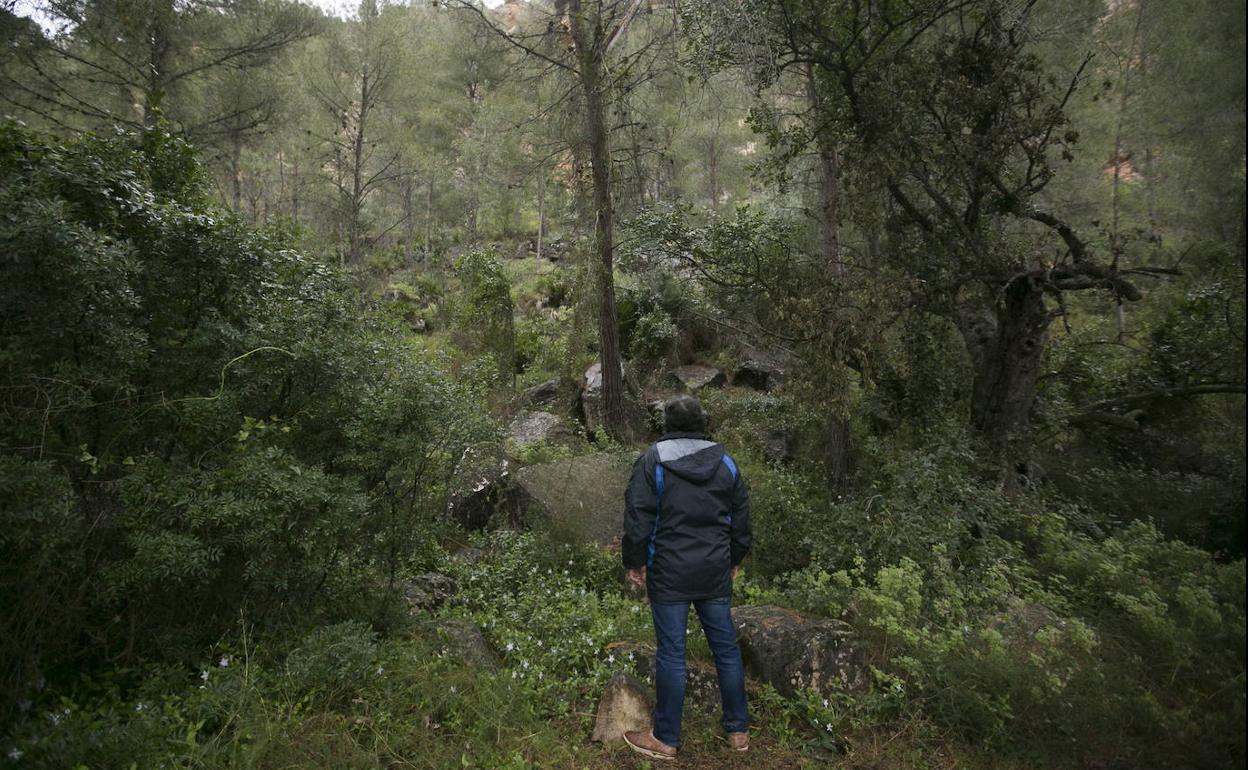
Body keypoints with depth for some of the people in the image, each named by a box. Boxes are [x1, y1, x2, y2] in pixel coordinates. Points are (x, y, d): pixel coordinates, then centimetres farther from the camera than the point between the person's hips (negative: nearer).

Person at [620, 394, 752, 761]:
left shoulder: (652, 460, -7)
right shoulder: (725, 461, 5)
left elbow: (638, 517, -10)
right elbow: (741, 518, 10)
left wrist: (634, 562, 1)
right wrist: (734, 559, 22)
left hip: (669, 574, -4)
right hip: (715, 573, 4)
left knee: (671, 653, 4)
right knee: (726, 648, 14)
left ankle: (666, 739, 17)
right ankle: (739, 730, 27)